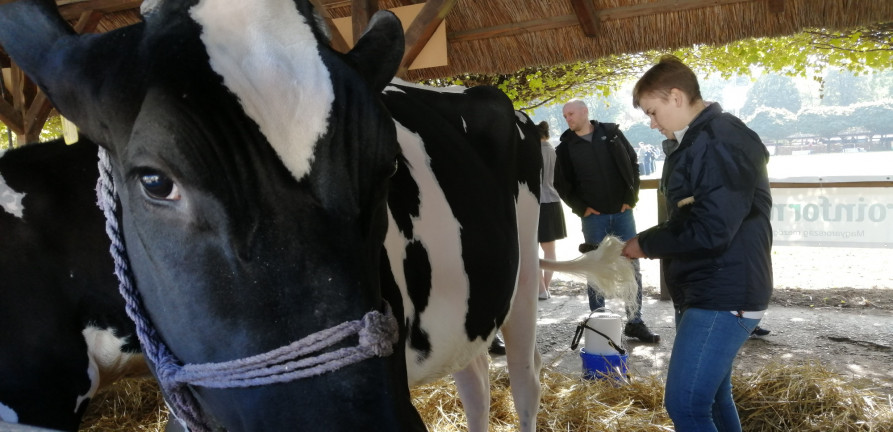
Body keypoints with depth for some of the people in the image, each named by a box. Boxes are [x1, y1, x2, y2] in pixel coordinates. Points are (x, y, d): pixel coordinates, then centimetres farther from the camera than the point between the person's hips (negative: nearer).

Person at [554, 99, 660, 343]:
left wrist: (631, 198, 0)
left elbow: (633, 164, 7)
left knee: (632, 267, 3)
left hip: (622, 212, 1)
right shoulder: (565, 147, 3)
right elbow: (561, 184, 7)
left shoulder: (611, 133, 4)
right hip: (593, 216, -1)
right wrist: (581, 208, -3)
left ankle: (635, 323, 13)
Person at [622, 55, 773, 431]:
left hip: (724, 295, -10)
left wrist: (646, 244, -12)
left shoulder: (722, 142, -18)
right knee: (711, 396, 18)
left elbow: (711, 230, -26)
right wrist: (654, 242, 2)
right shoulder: (695, 142, 14)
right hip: (700, 291, 10)